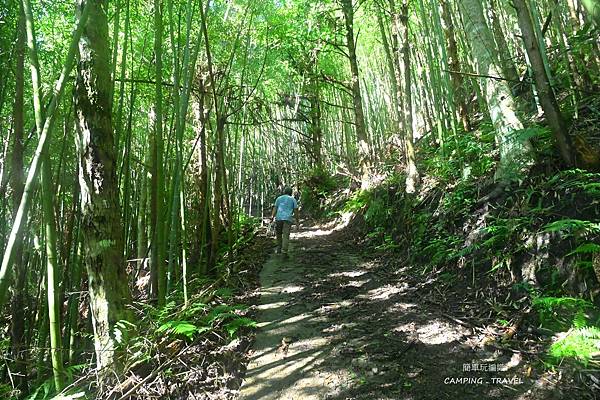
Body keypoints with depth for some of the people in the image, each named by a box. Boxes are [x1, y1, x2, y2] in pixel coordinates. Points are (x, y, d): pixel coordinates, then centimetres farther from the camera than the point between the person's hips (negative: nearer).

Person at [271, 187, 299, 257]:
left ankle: (279, 249, 22)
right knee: (286, 236, -5)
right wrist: (297, 220, 9)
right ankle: (284, 252, -15)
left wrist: (272, 216, -6)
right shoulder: (293, 199, 12)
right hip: (288, 219, -1)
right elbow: (295, 210, 4)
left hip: (279, 218, 2)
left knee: (278, 233, 19)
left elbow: (275, 208, 4)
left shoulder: (279, 198, 16)